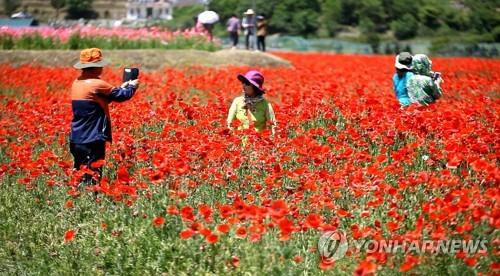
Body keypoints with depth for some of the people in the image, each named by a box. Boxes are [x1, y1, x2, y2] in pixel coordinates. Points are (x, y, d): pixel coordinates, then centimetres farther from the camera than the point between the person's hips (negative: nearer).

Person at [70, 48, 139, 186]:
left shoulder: (77, 82, 10)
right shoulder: (96, 84, -17)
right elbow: (120, 96, -5)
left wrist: (122, 87, 29)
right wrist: (132, 86, 16)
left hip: (76, 140, 9)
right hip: (92, 141, -9)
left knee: (80, 177, 15)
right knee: (92, 178, -6)